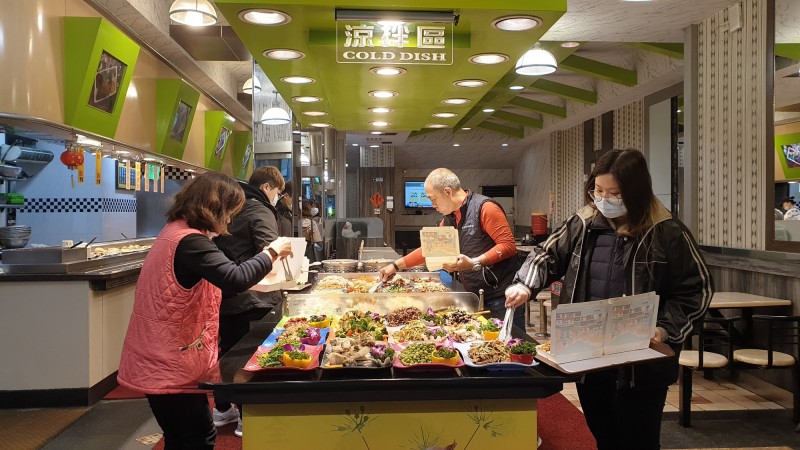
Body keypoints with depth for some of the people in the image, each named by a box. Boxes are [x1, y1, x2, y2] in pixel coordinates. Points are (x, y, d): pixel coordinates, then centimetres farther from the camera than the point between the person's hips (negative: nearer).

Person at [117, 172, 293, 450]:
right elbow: (235, 278, -35)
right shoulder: (189, 241, -24)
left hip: (162, 359, 10)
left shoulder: (176, 231, 9)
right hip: (169, 363, -10)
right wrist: (272, 252, -21)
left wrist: (248, 282, 9)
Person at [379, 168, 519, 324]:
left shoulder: (485, 208, -13)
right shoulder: (448, 219, 12)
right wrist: (396, 266, 16)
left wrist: (474, 263, -25)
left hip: (500, 295, -7)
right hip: (475, 296, 7)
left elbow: (508, 245, -18)